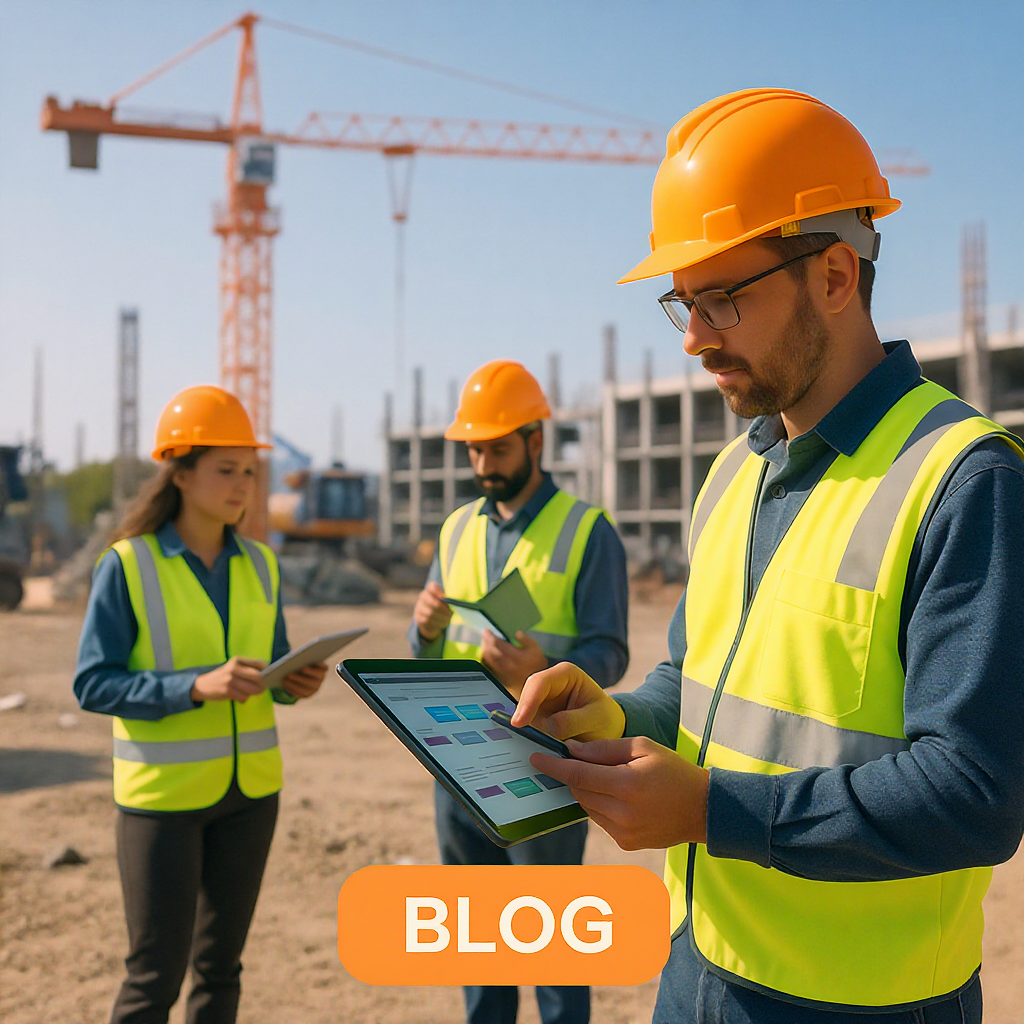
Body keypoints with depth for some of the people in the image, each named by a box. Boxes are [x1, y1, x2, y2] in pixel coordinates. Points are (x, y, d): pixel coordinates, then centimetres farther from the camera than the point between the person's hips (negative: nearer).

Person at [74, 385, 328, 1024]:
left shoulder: (259, 565, 5)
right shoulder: (127, 566, -10)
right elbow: (92, 684, -13)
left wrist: (295, 683, -9)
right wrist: (197, 687, -25)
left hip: (250, 789, 5)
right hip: (163, 794, -5)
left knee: (220, 965, 14)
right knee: (156, 972, 0)